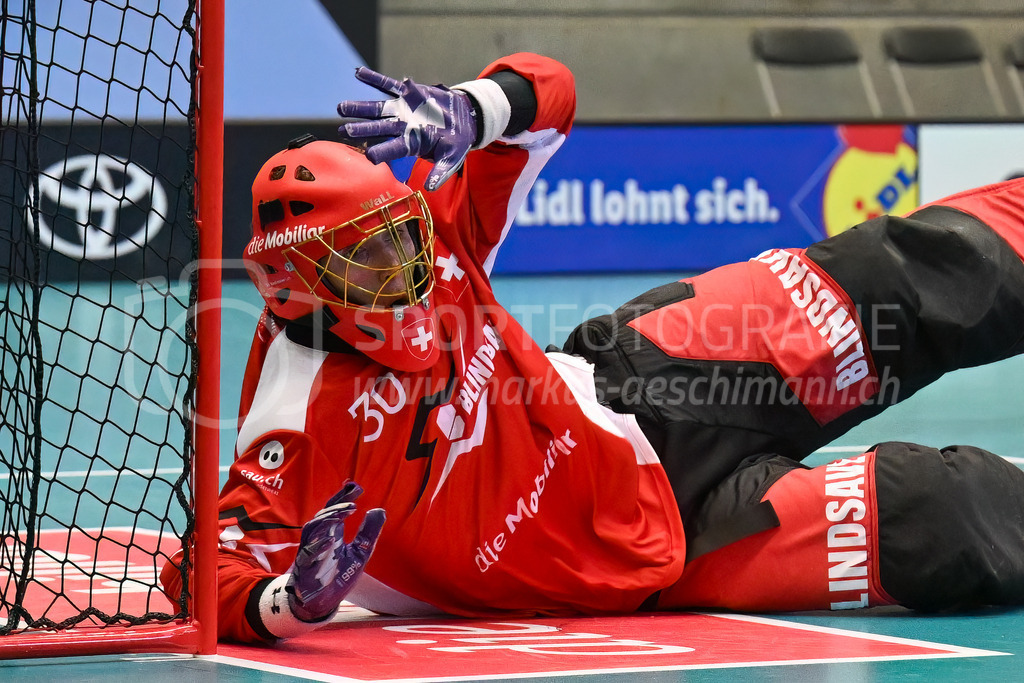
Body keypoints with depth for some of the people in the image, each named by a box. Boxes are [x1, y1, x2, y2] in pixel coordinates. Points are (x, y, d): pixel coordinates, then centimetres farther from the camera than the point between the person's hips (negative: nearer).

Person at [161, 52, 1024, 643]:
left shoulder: (425, 230, -13)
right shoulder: (304, 417, -30)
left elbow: (546, 93, -7)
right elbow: (220, 566, -34)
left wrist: (466, 110, -30)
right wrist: (287, 602, -58)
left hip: (623, 386, 6)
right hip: (642, 551, -6)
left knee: (918, 283, 6)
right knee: (933, 520, -14)